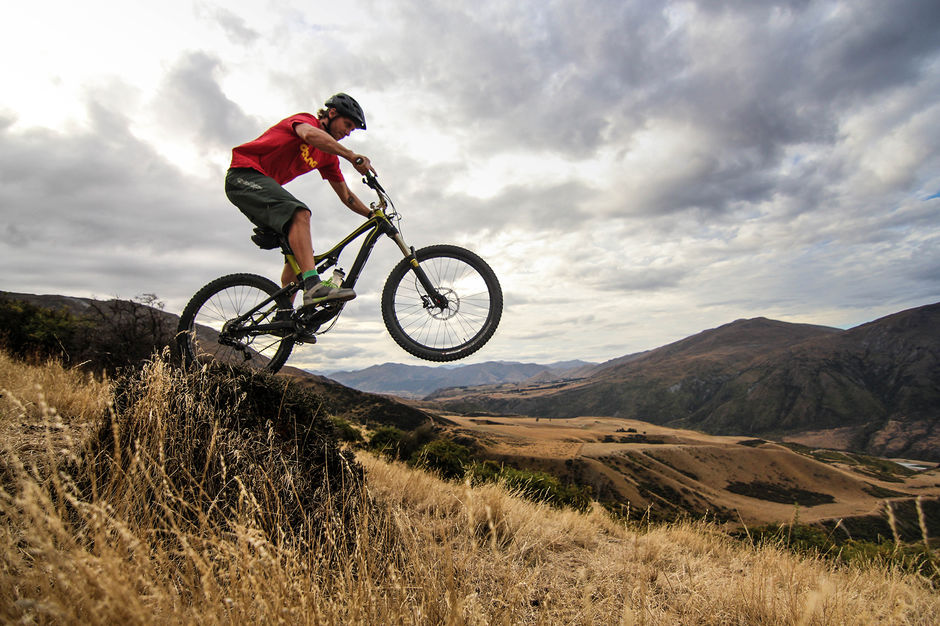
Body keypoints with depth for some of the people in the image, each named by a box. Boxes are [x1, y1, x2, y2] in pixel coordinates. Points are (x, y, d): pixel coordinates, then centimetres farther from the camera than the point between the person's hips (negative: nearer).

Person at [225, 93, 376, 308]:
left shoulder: (328, 155, 15)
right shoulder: (305, 119, -6)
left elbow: (345, 195, 13)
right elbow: (310, 134, -32)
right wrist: (353, 157, -41)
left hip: (265, 186, 9)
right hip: (245, 176, -9)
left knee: (298, 248, -3)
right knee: (299, 213, -34)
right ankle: (313, 286, -50)